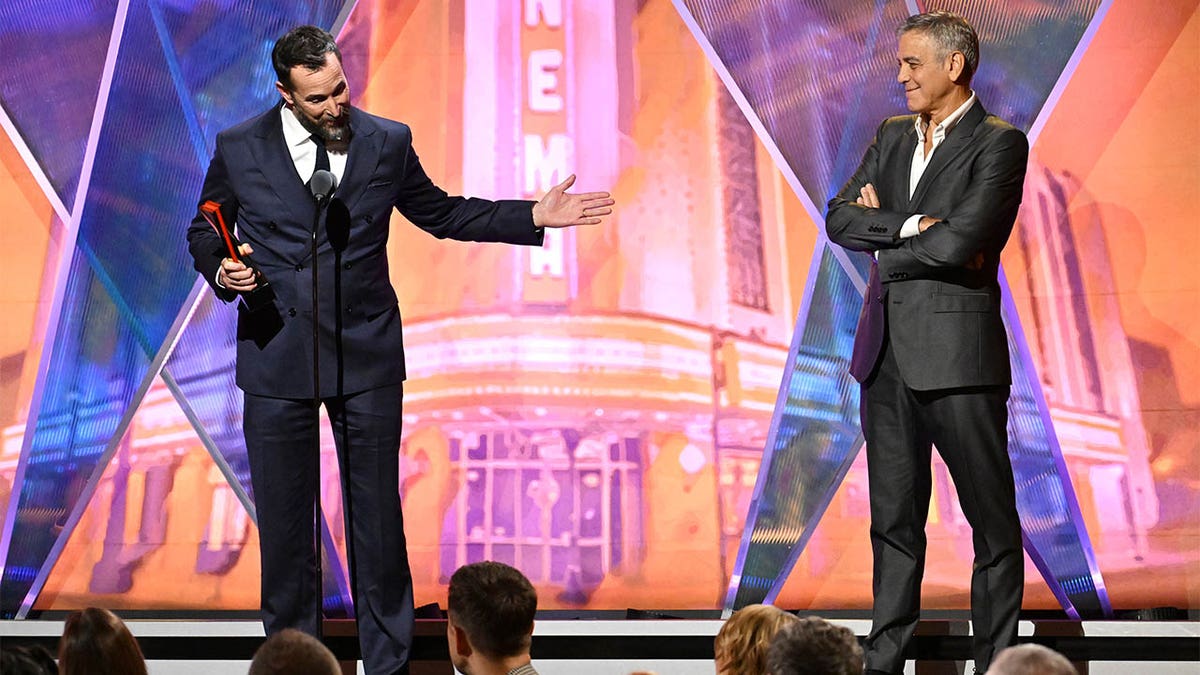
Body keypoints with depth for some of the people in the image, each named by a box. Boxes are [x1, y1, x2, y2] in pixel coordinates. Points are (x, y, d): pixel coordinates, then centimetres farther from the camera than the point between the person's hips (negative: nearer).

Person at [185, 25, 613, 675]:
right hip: (275, 359, 0)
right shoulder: (238, 148, 0)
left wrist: (535, 216, 4)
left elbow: (441, 213, 12)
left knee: (378, 517, 7)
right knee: (284, 520, 9)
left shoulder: (388, 142, 2)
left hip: (367, 357, 0)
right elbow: (203, 230, 12)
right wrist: (221, 270, -11)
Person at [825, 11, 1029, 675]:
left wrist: (883, 238, -5)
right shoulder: (891, 136, 14)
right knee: (894, 516, 13)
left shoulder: (999, 144, -5)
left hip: (957, 351, -6)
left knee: (991, 518, 6)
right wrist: (909, 226, -12)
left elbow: (960, 241, -19)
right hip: (887, 351, 6)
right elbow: (840, 217, 3)